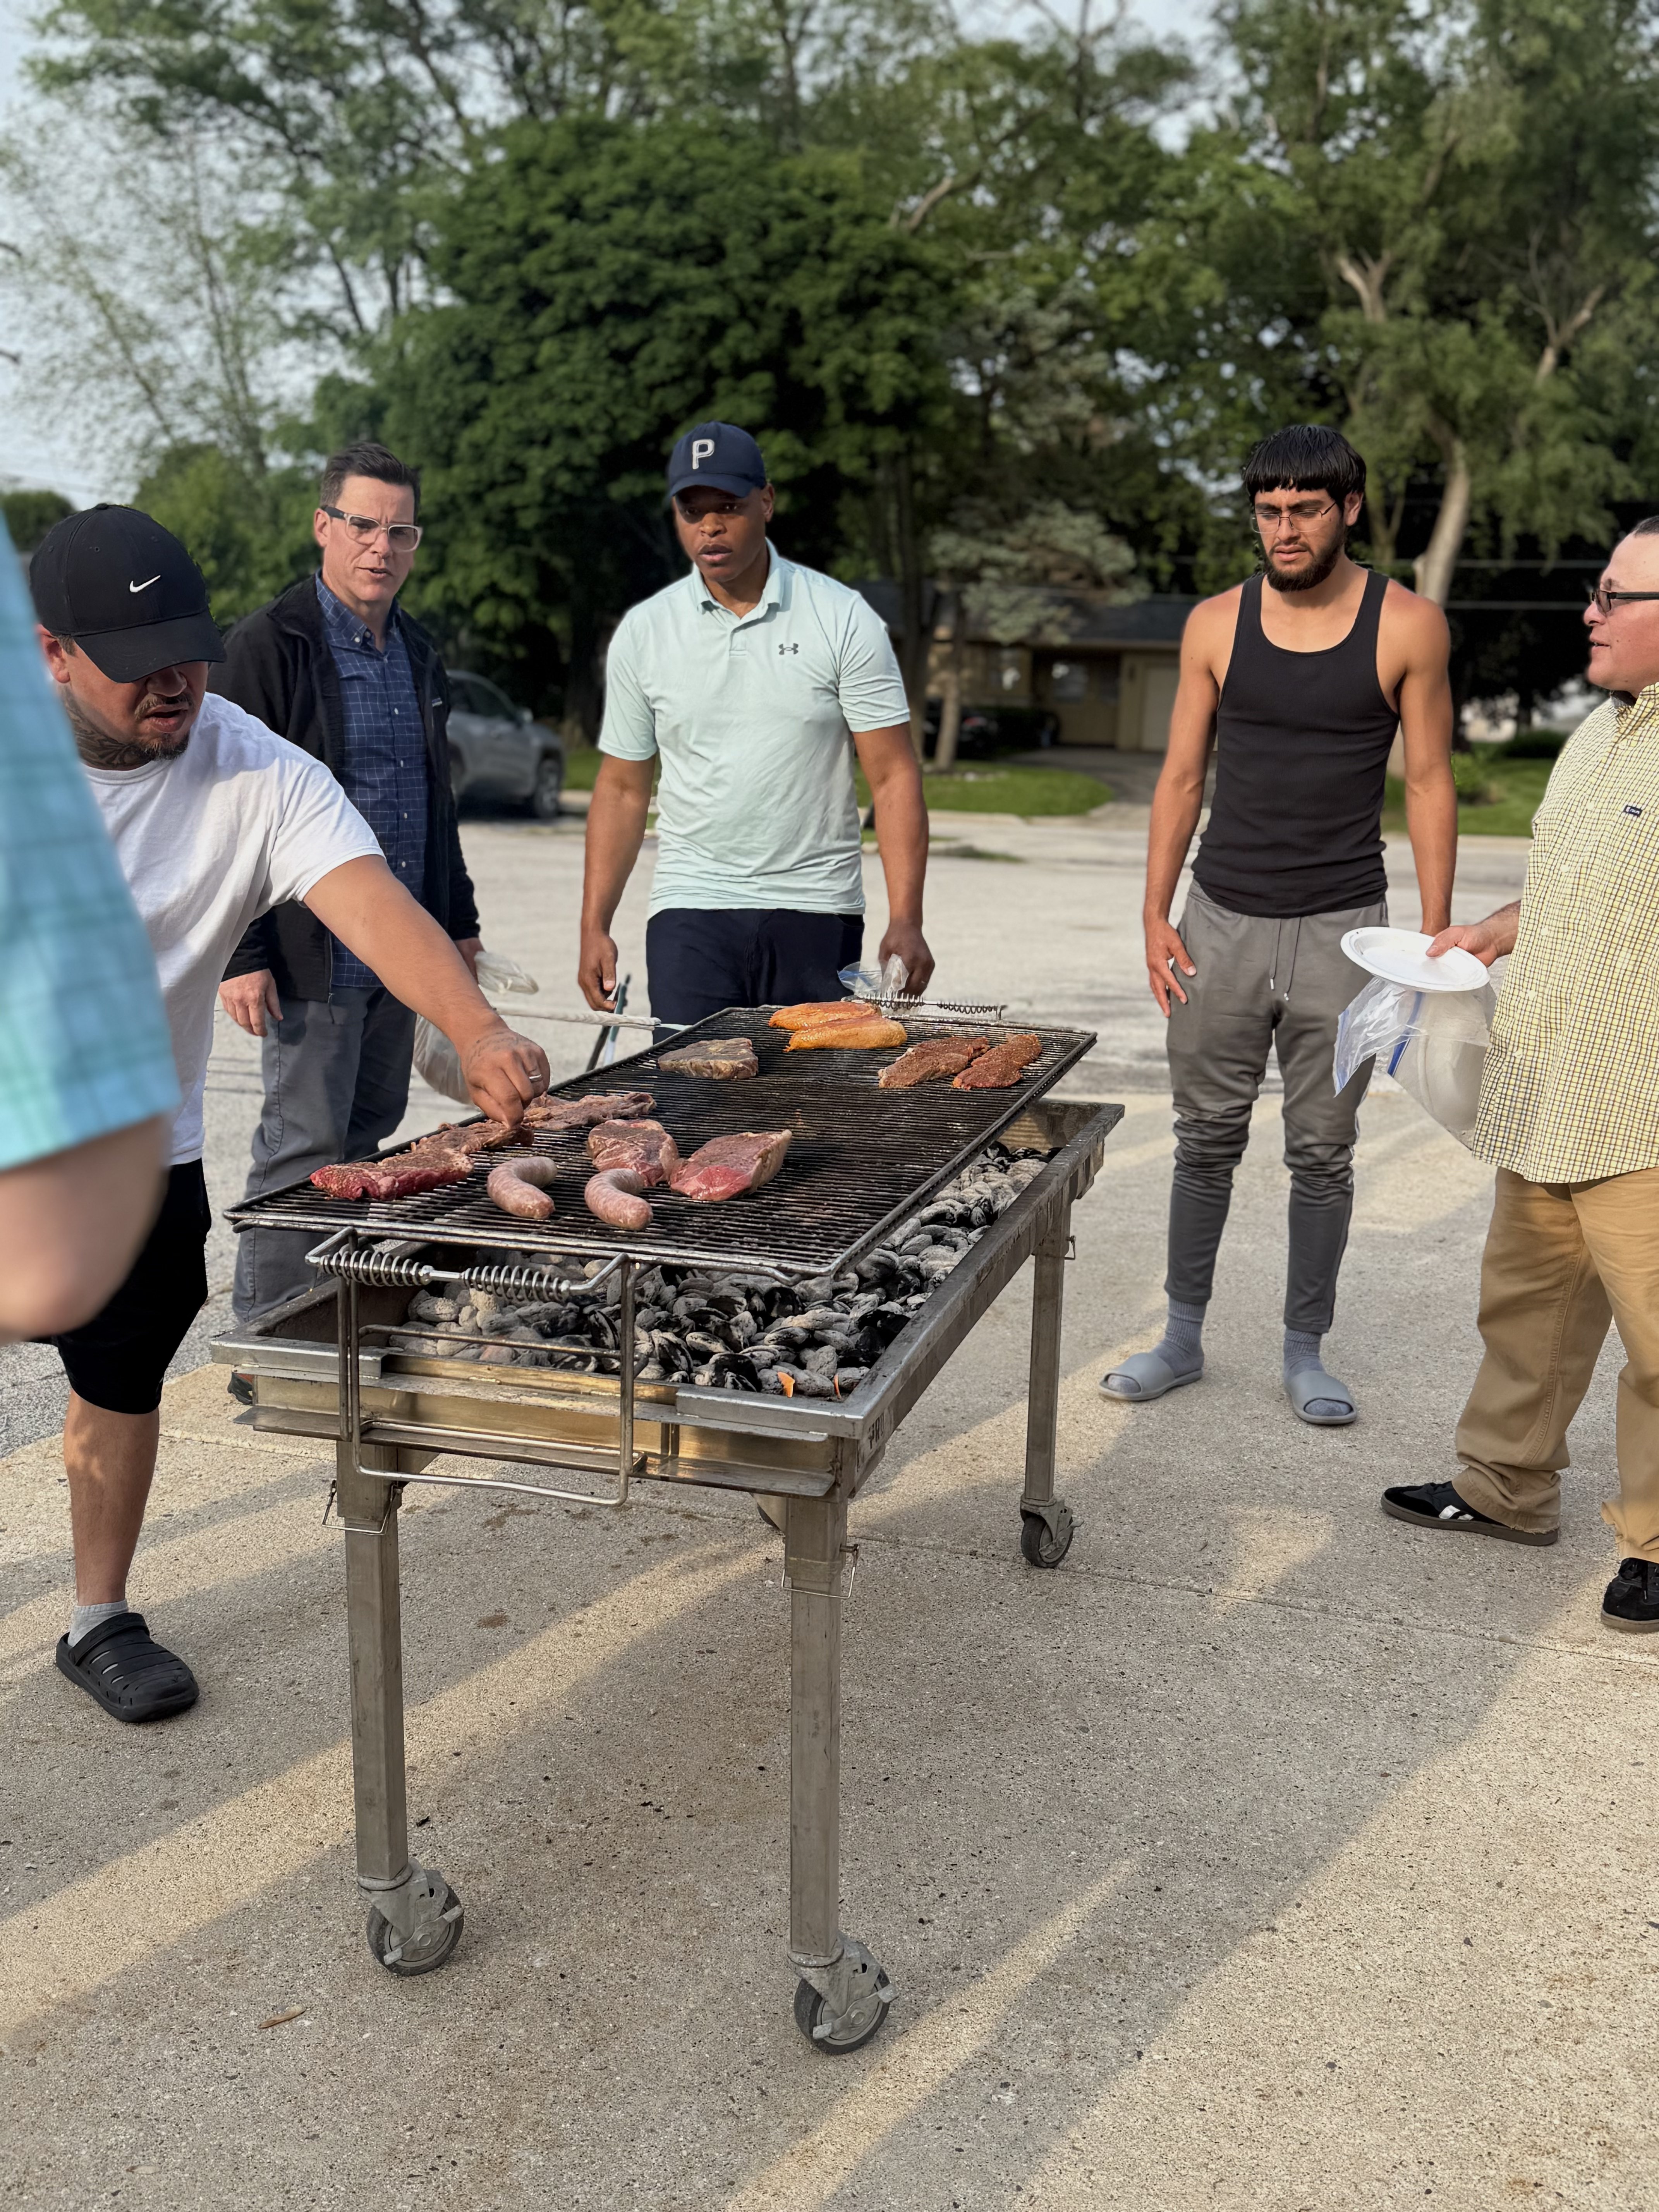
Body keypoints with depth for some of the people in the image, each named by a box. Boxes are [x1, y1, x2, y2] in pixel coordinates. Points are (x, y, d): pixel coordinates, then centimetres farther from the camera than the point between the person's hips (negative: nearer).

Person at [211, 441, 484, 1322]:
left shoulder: (417, 651, 15)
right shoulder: (269, 644, -8)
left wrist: (458, 917, 21)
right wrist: (242, 953, -17)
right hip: (311, 952, -7)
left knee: (372, 1136, 12)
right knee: (305, 1149, -3)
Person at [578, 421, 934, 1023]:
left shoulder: (843, 618, 0)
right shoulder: (642, 632, 6)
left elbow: (894, 777, -3)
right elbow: (622, 789, 11)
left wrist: (905, 922, -13)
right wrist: (594, 927, 3)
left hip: (816, 912, -1)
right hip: (690, 911, 1)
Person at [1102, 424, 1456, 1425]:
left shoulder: (1408, 626, -2)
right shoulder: (1217, 624, 3)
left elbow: (1428, 784, 1)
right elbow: (1182, 776, 8)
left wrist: (1436, 937, -3)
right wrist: (1156, 915, 3)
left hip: (1343, 928, -1)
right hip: (1225, 920, 2)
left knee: (1323, 1154, 6)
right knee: (1207, 1141, 8)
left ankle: (1305, 1351, 21)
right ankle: (1184, 1339, 22)